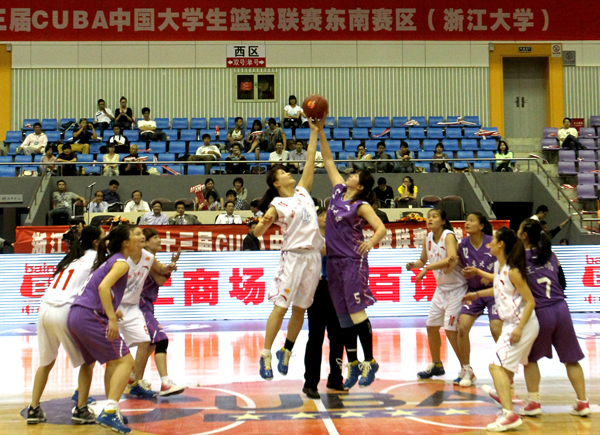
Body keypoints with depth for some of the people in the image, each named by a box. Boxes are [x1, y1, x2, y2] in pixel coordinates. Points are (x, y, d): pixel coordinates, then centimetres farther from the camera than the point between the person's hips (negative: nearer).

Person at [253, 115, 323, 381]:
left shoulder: (302, 192, 13)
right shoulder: (277, 205, -3)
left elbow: (310, 160, 12)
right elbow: (257, 233, -11)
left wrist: (315, 131, 11)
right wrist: (263, 223, -33)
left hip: (313, 256, 5)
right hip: (293, 256, -5)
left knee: (300, 308, 10)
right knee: (280, 307, -7)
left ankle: (286, 351, 23)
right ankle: (265, 355, -3)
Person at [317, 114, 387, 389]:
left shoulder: (362, 205, -9)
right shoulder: (339, 190, 9)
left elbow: (381, 228, -18)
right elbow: (328, 160, 13)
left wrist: (371, 242, -38)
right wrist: (319, 133, 9)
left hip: (353, 261, -7)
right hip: (333, 261, 7)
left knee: (357, 313, -8)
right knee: (343, 316, 9)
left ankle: (370, 362, 1)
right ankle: (353, 365, 15)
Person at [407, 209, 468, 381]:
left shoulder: (448, 236, -18)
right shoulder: (428, 238, 4)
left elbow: (451, 259, -34)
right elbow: (423, 260, 18)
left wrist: (427, 268, -36)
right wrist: (413, 265, -4)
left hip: (456, 288, -8)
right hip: (441, 287, 8)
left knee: (451, 330, -10)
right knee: (431, 326, 11)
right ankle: (436, 365, 28)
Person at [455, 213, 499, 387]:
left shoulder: (492, 242, -12)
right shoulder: (463, 245, -1)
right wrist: (466, 273, -9)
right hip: (473, 291, 4)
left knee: (496, 329, -15)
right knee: (462, 327, -10)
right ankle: (466, 371, 4)